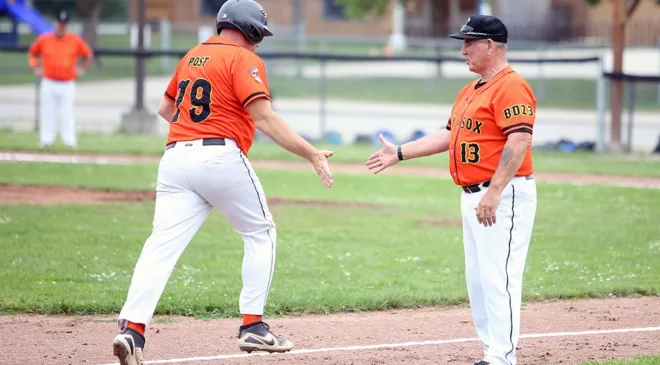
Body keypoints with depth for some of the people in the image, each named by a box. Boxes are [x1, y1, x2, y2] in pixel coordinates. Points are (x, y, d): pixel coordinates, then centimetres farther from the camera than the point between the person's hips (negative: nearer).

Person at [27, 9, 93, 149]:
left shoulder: (76, 40, -1)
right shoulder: (44, 39, 1)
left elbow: (88, 54, 14)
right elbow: (32, 53, 17)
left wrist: (82, 69, 8)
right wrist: (36, 68, 8)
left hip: (67, 84, -1)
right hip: (48, 83, 1)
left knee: (68, 114, -3)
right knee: (47, 112, 2)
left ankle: (70, 141, -1)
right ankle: (46, 140, 7)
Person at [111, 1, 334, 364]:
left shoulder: (192, 56, 21)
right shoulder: (245, 60, -1)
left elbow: (165, 108, 32)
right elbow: (265, 119, -12)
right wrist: (312, 155, -12)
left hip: (175, 158, 5)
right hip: (221, 158, -5)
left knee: (162, 245, -6)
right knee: (260, 234, 14)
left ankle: (132, 327, -24)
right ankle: (252, 326, 10)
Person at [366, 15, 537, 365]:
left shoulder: (511, 86, -14)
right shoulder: (470, 91, 19)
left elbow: (519, 142, -23)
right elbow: (449, 135, 25)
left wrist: (494, 193, -27)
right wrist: (399, 153, 21)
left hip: (505, 196, -11)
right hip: (473, 197, 11)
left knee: (497, 277, -13)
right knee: (477, 279, 11)